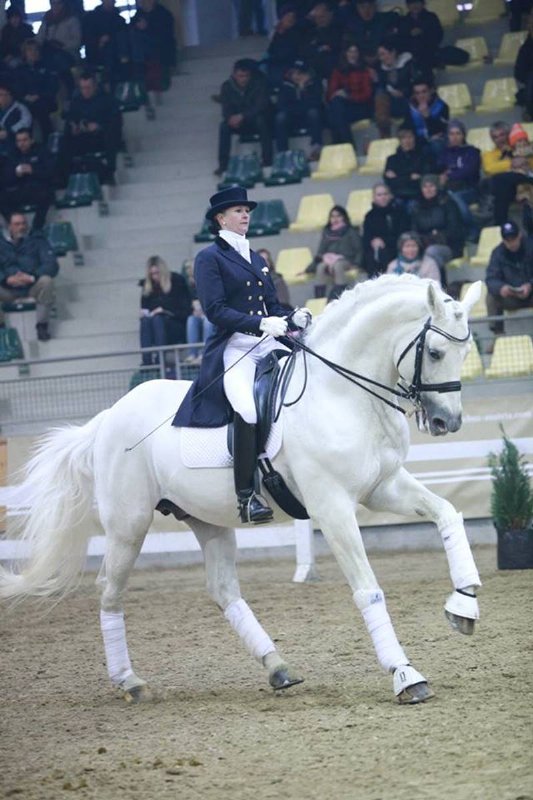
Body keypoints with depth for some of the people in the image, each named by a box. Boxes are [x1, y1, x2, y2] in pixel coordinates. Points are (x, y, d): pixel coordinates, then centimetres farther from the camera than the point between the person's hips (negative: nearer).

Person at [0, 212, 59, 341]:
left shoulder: (37, 241, 8)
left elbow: (52, 265, -5)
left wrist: (32, 277, -23)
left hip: (32, 288, -1)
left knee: (46, 281, -34)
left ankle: (42, 325, -22)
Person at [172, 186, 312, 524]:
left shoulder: (257, 259, 25)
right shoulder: (210, 258, 3)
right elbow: (215, 310, -9)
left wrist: (294, 319, 0)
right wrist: (261, 324, -21)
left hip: (269, 344, 7)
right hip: (234, 347, -7)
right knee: (247, 410, -31)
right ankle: (246, 495, -30)